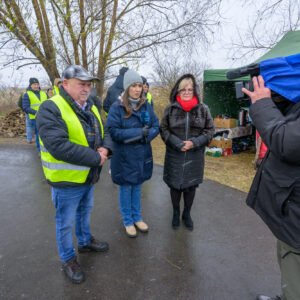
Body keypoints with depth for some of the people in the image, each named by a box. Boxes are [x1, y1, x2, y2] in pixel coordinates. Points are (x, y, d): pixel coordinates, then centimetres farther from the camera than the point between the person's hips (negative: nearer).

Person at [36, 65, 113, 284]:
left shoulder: (90, 108, 5)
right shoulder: (51, 109, -20)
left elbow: (106, 132, 8)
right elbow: (59, 146, -32)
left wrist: (105, 148, -16)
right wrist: (96, 158, -26)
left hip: (89, 176, 8)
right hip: (66, 180, -7)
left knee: (85, 213, 27)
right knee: (66, 222, 12)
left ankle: (85, 242, 51)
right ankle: (68, 259, 34)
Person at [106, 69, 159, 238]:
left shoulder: (146, 106, 1)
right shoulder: (117, 107, -12)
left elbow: (156, 127, 1)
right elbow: (113, 131, -18)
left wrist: (145, 136, -20)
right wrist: (140, 132, -21)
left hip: (142, 155, 4)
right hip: (124, 156, -4)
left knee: (137, 187, 18)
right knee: (126, 188, 11)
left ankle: (137, 218, 37)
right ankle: (128, 221, 31)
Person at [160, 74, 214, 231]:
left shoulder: (203, 109, -2)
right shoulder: (170, 109, -2)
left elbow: (210, 130, 1)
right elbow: (163, 129, 0)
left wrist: (194, 143, -14)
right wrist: (177, 143, -14)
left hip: (194, 156, 1)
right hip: (175, 156, 0)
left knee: (191, 186, 13)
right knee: (175, 185, 11)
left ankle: (187, 214, 36)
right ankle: (176, 213, 35)